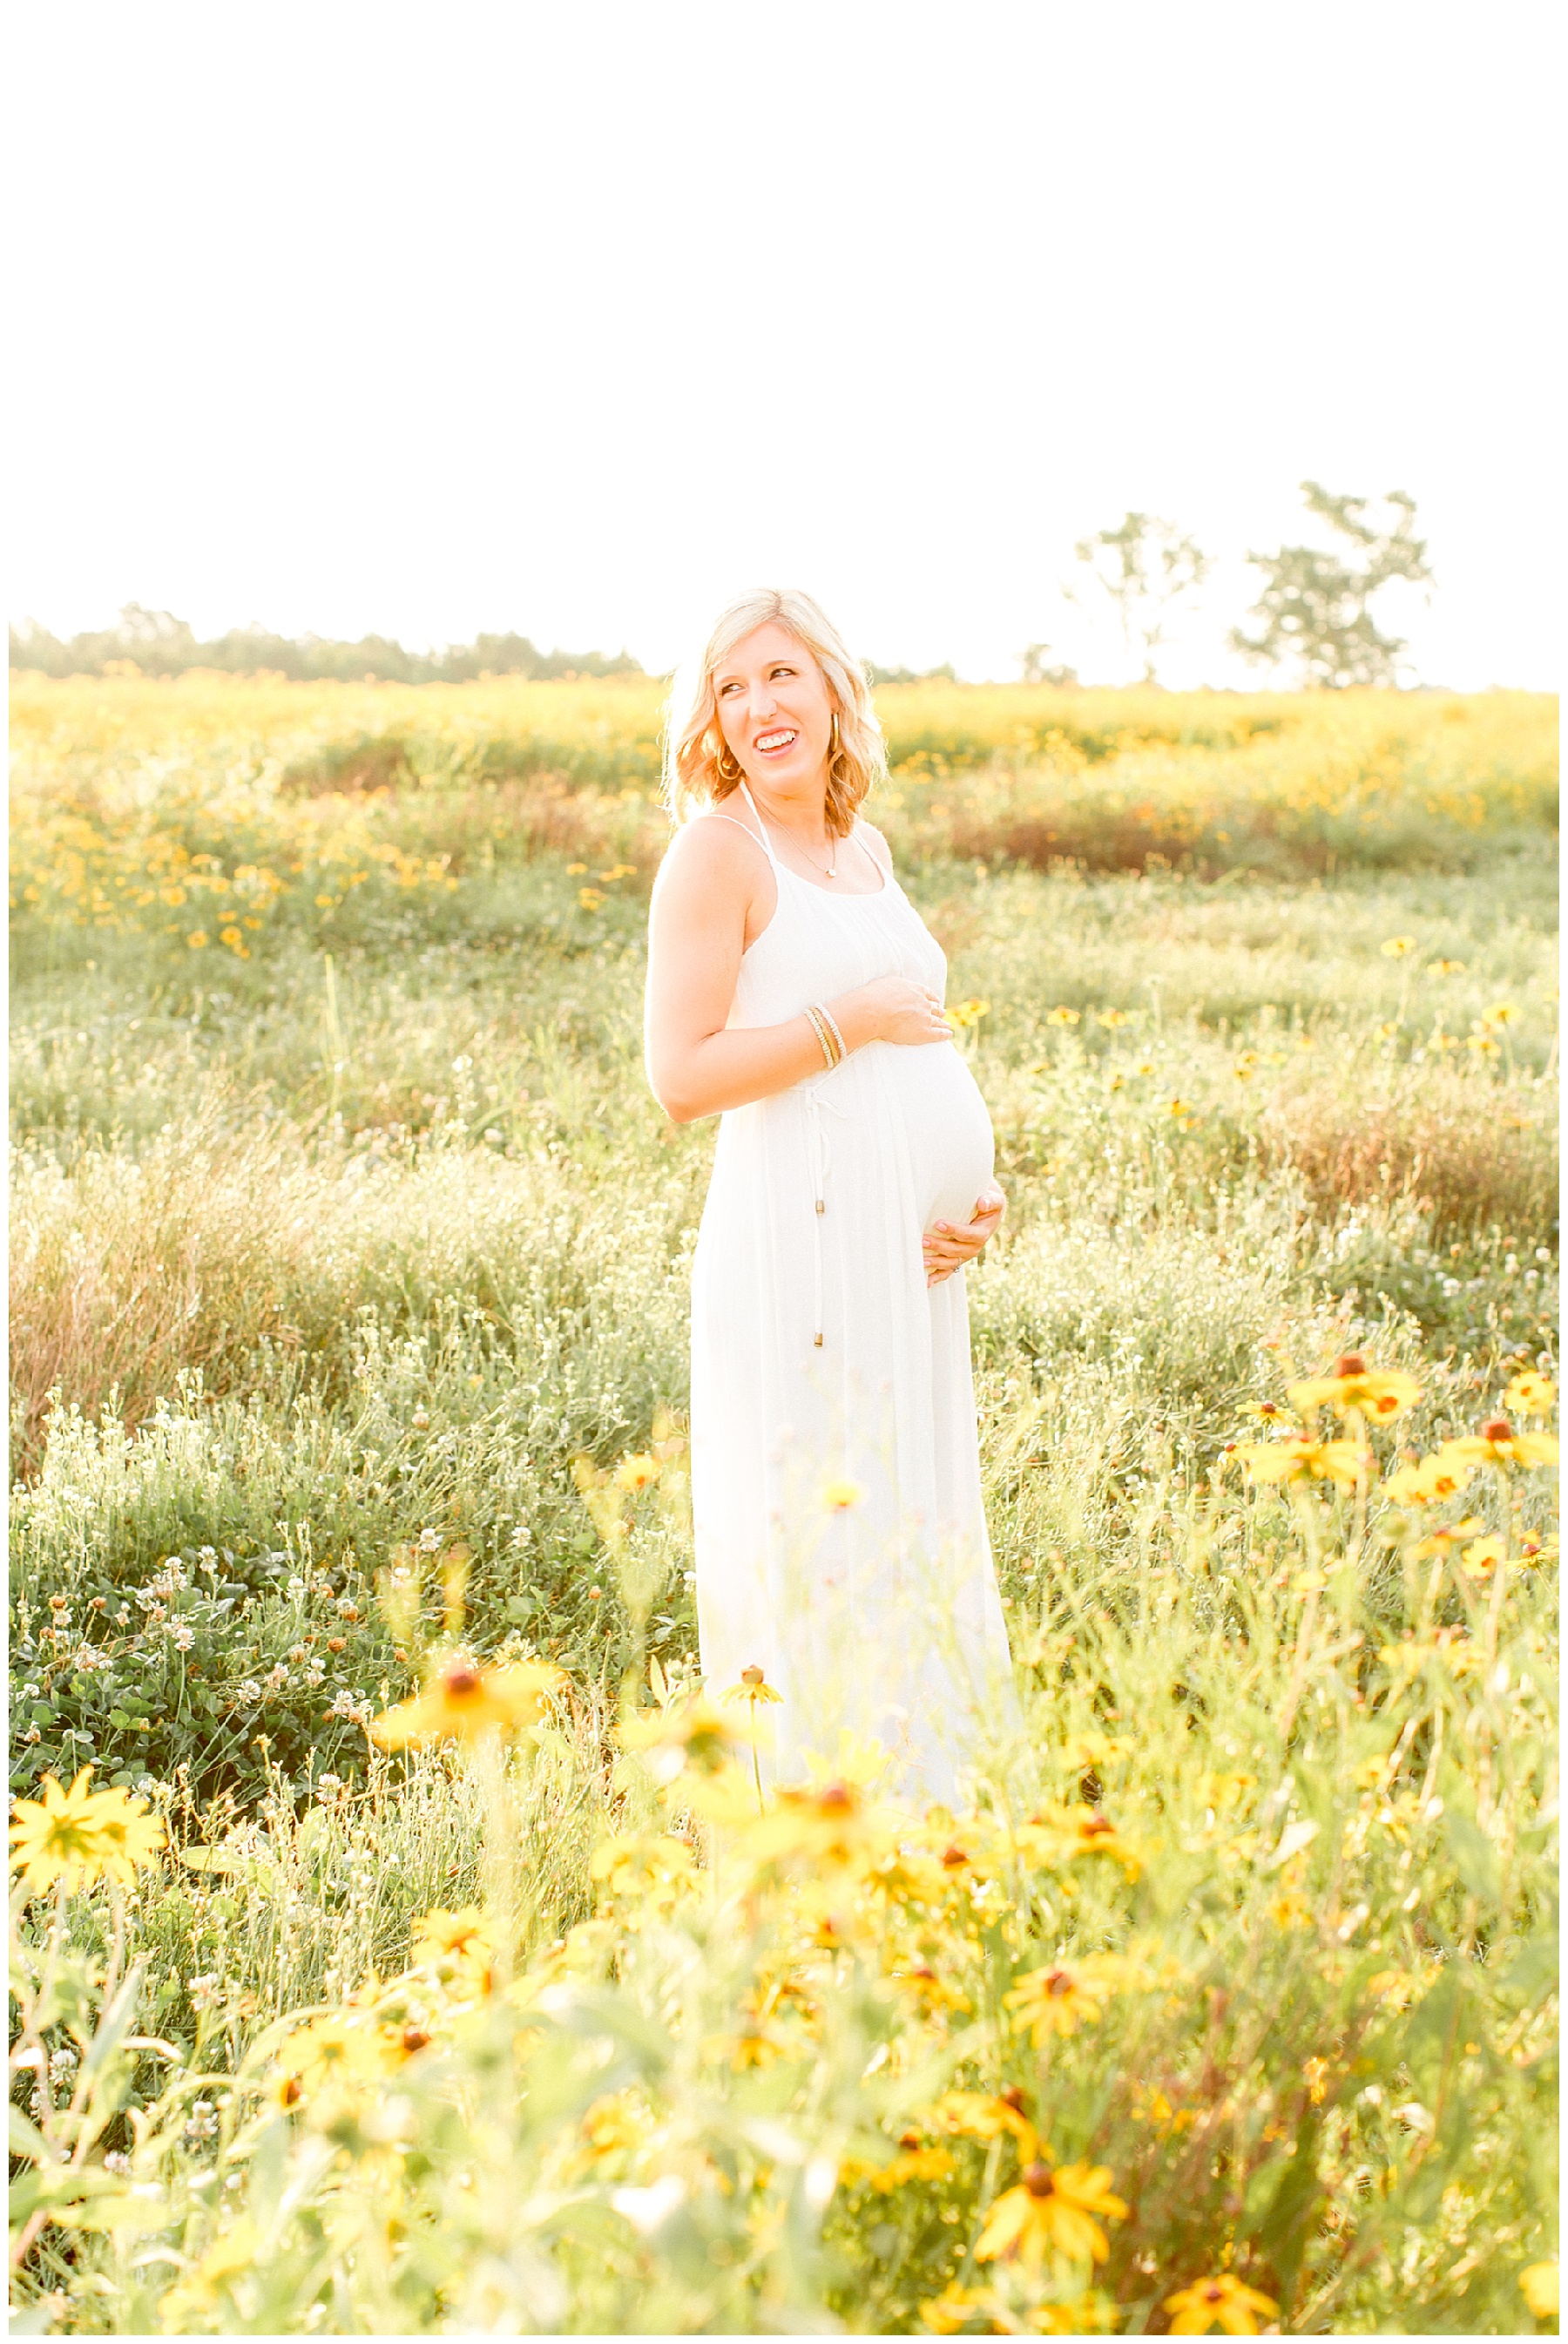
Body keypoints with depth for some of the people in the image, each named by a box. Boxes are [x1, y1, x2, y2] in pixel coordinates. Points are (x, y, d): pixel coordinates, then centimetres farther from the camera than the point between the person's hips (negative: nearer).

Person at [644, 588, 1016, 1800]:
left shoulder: (864, 847, 15)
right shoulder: (719, 847, -8)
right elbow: (682, 1078, -16)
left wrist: (976, 1190, 6)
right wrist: (856, 1019, -14)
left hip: (910, 1260, 8)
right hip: (802, 1254, -8)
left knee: (913, 1551, 14)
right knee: (815, 1556, -4)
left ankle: (922, 1811, 25)